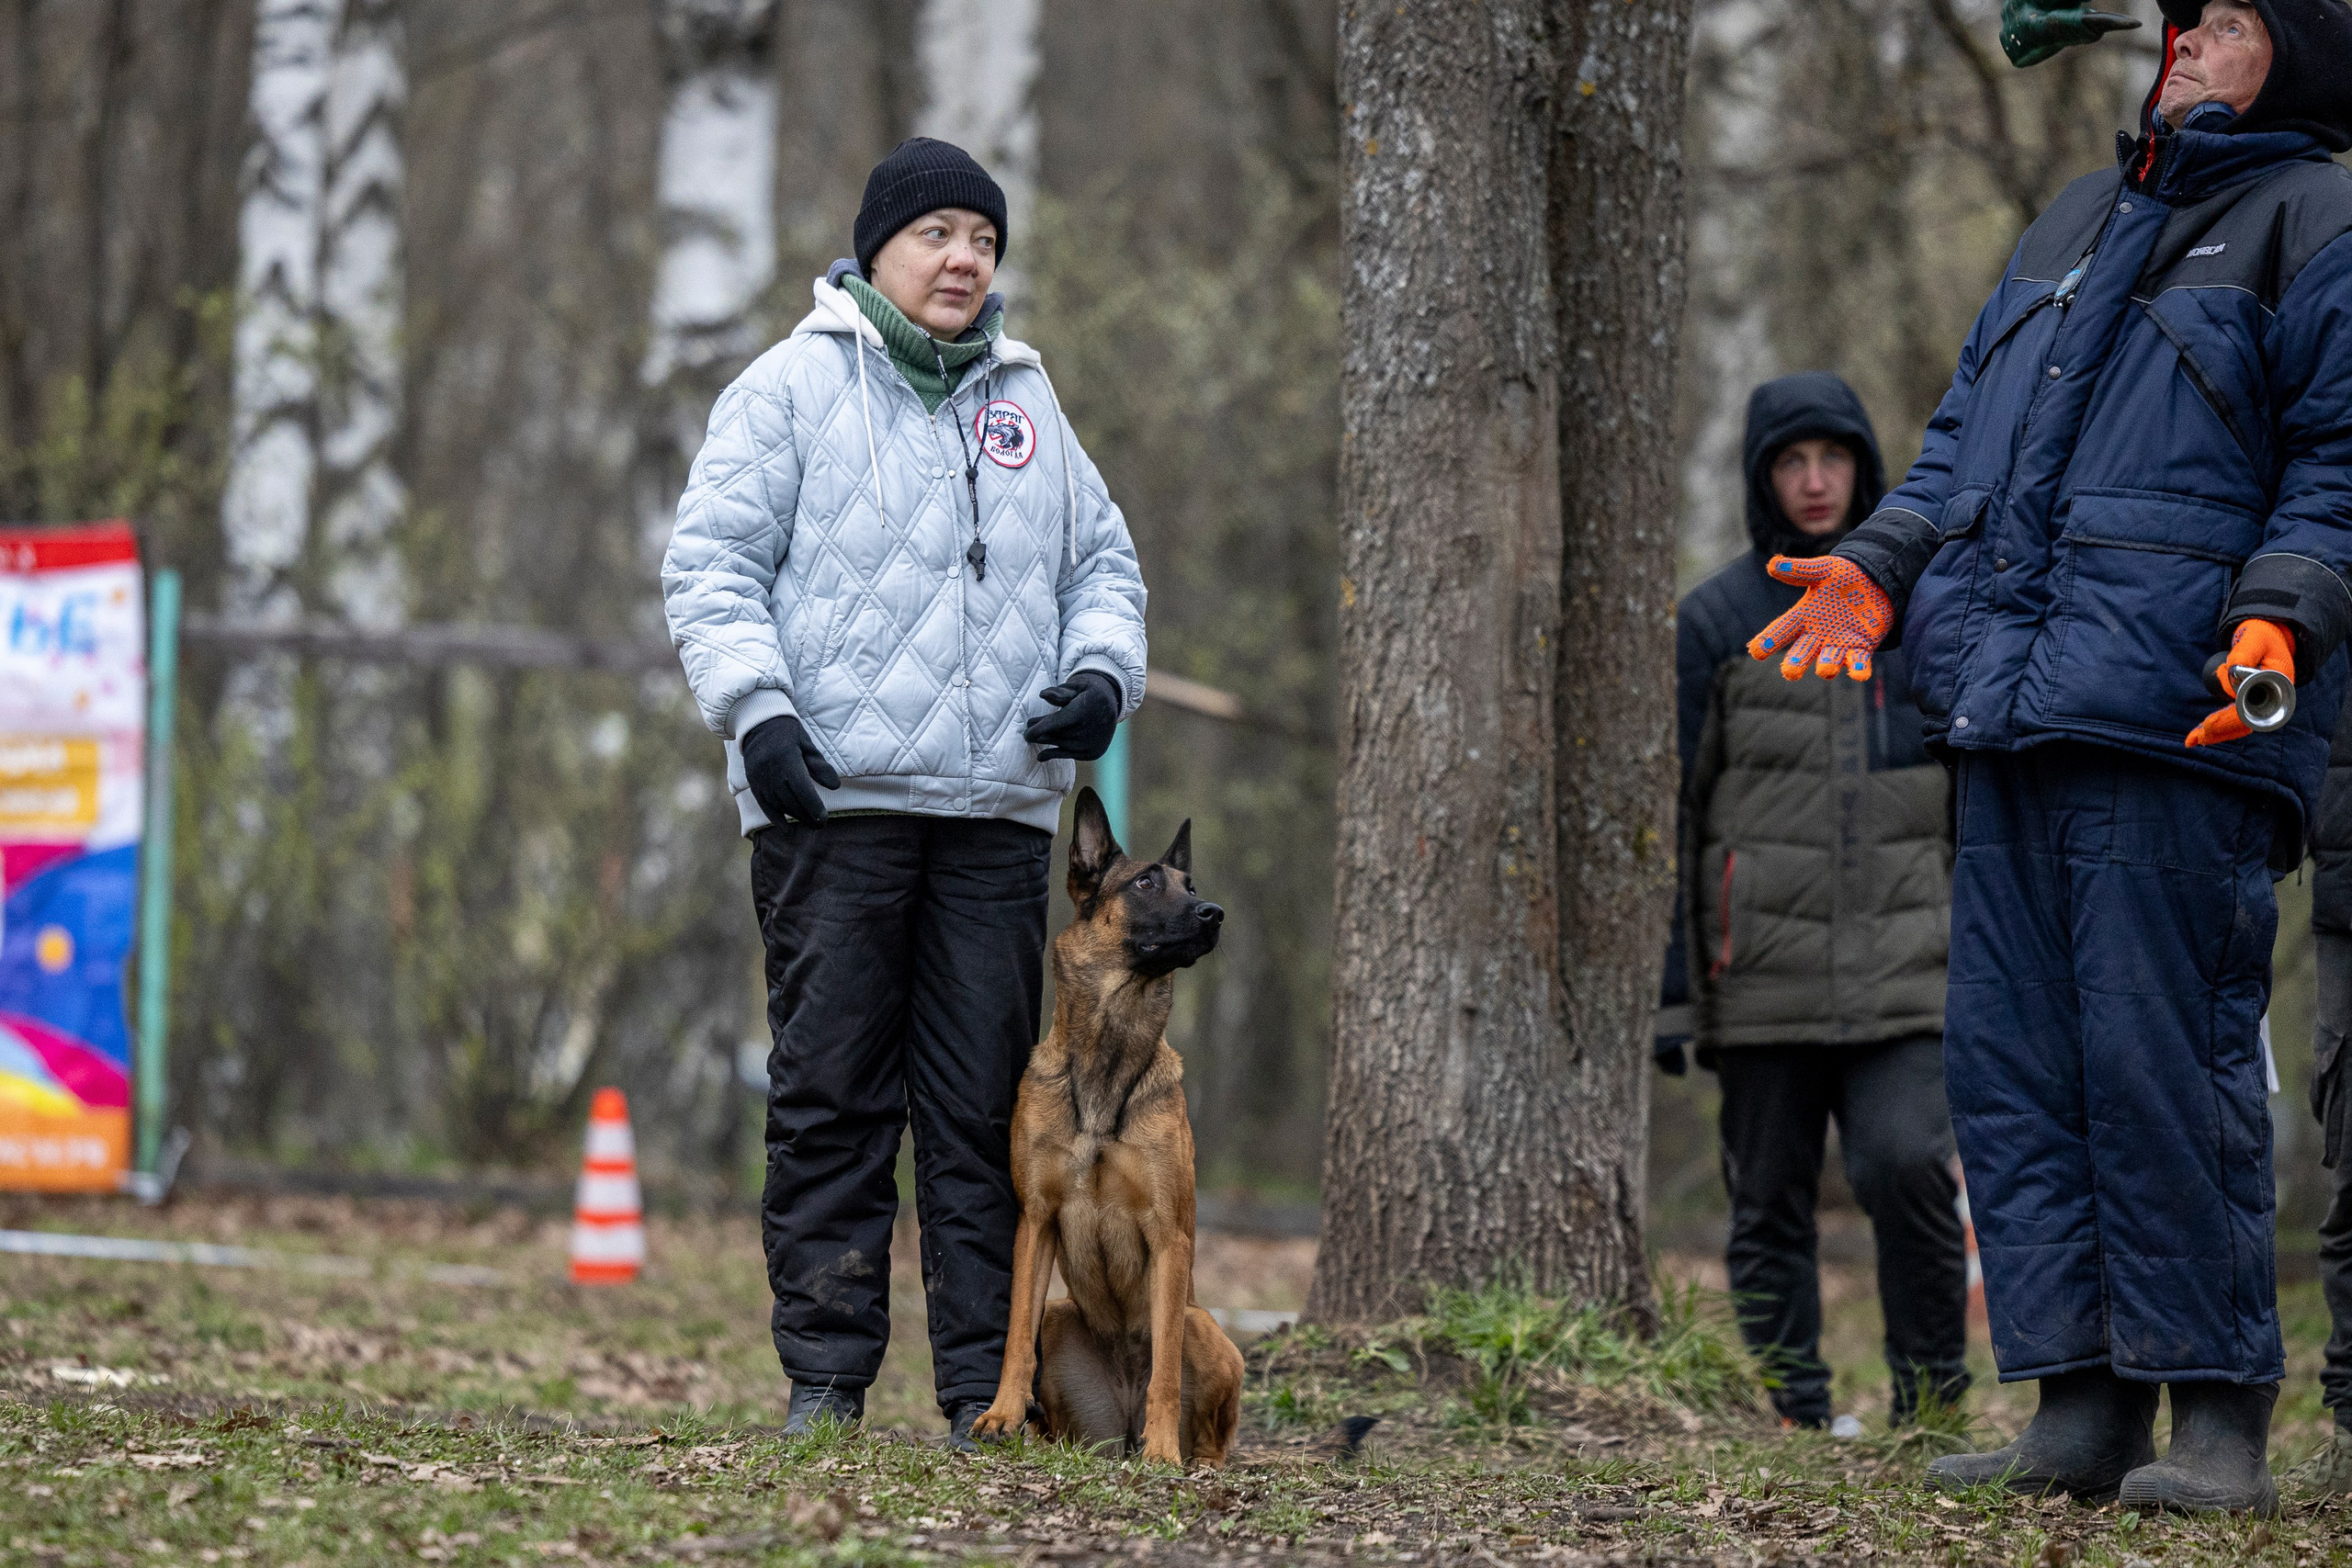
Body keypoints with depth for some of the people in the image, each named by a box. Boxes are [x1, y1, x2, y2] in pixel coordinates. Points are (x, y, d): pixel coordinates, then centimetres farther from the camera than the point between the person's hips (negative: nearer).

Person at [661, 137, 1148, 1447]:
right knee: (833, 1094, -3)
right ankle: (826, 1376, 2)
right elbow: (713, 562, 0)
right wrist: (756, 706, -14)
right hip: (836, 798, -4)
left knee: (988, 1105, 2)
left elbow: (1101, 562, 24)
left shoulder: (1026, 401, 19)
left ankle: (988, 1387, 4)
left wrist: (1101, 670, 4)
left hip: (999, 809, 4)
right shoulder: (794, 387, 5)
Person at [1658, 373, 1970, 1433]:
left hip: (1904, 969, 0)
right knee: (1769, 1207, 3)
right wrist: (1666, 988, 1)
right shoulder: (1718, 620, 5)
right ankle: (1792, 1419, 11)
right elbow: (1668, 809, 6)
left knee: (1906, 1163, -17)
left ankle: (1933, 1397, -3)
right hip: (1762, 974, 0)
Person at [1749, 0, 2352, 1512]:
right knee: (2013, 1053, 4)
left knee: (2163, 1056, -10)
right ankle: (2082, 1405, 7)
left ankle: (2220, 1414, -5)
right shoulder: (2073, 222, 26)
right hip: (2012, 713, 8)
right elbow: (1965, 435, 28)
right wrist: (1875, 570, 13)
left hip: (2175, 717, -7)